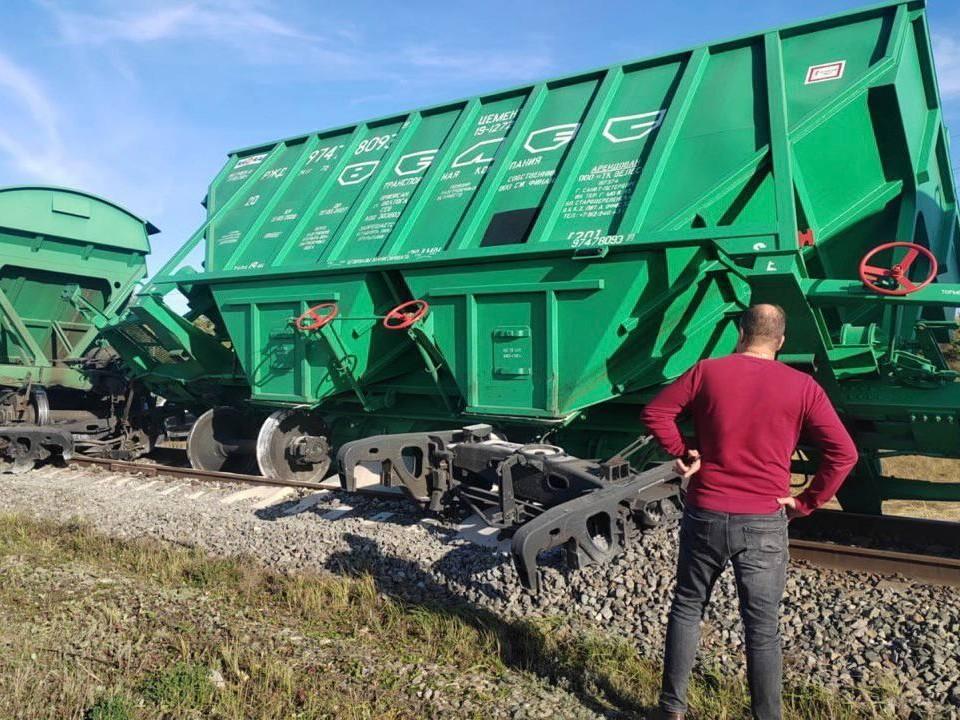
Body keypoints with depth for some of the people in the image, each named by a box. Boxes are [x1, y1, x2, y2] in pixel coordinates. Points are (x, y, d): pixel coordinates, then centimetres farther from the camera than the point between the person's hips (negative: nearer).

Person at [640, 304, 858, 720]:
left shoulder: (707, 371, -2)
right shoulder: (802, 387, -3)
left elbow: (654, 413, -1)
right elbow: (844, 453, -5)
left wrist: (683, 453, 4)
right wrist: (805, 503, 1)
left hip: (705, 514, 1)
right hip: (765, 524, 0)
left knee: (687, 608, 17)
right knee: (763, 629, 11)